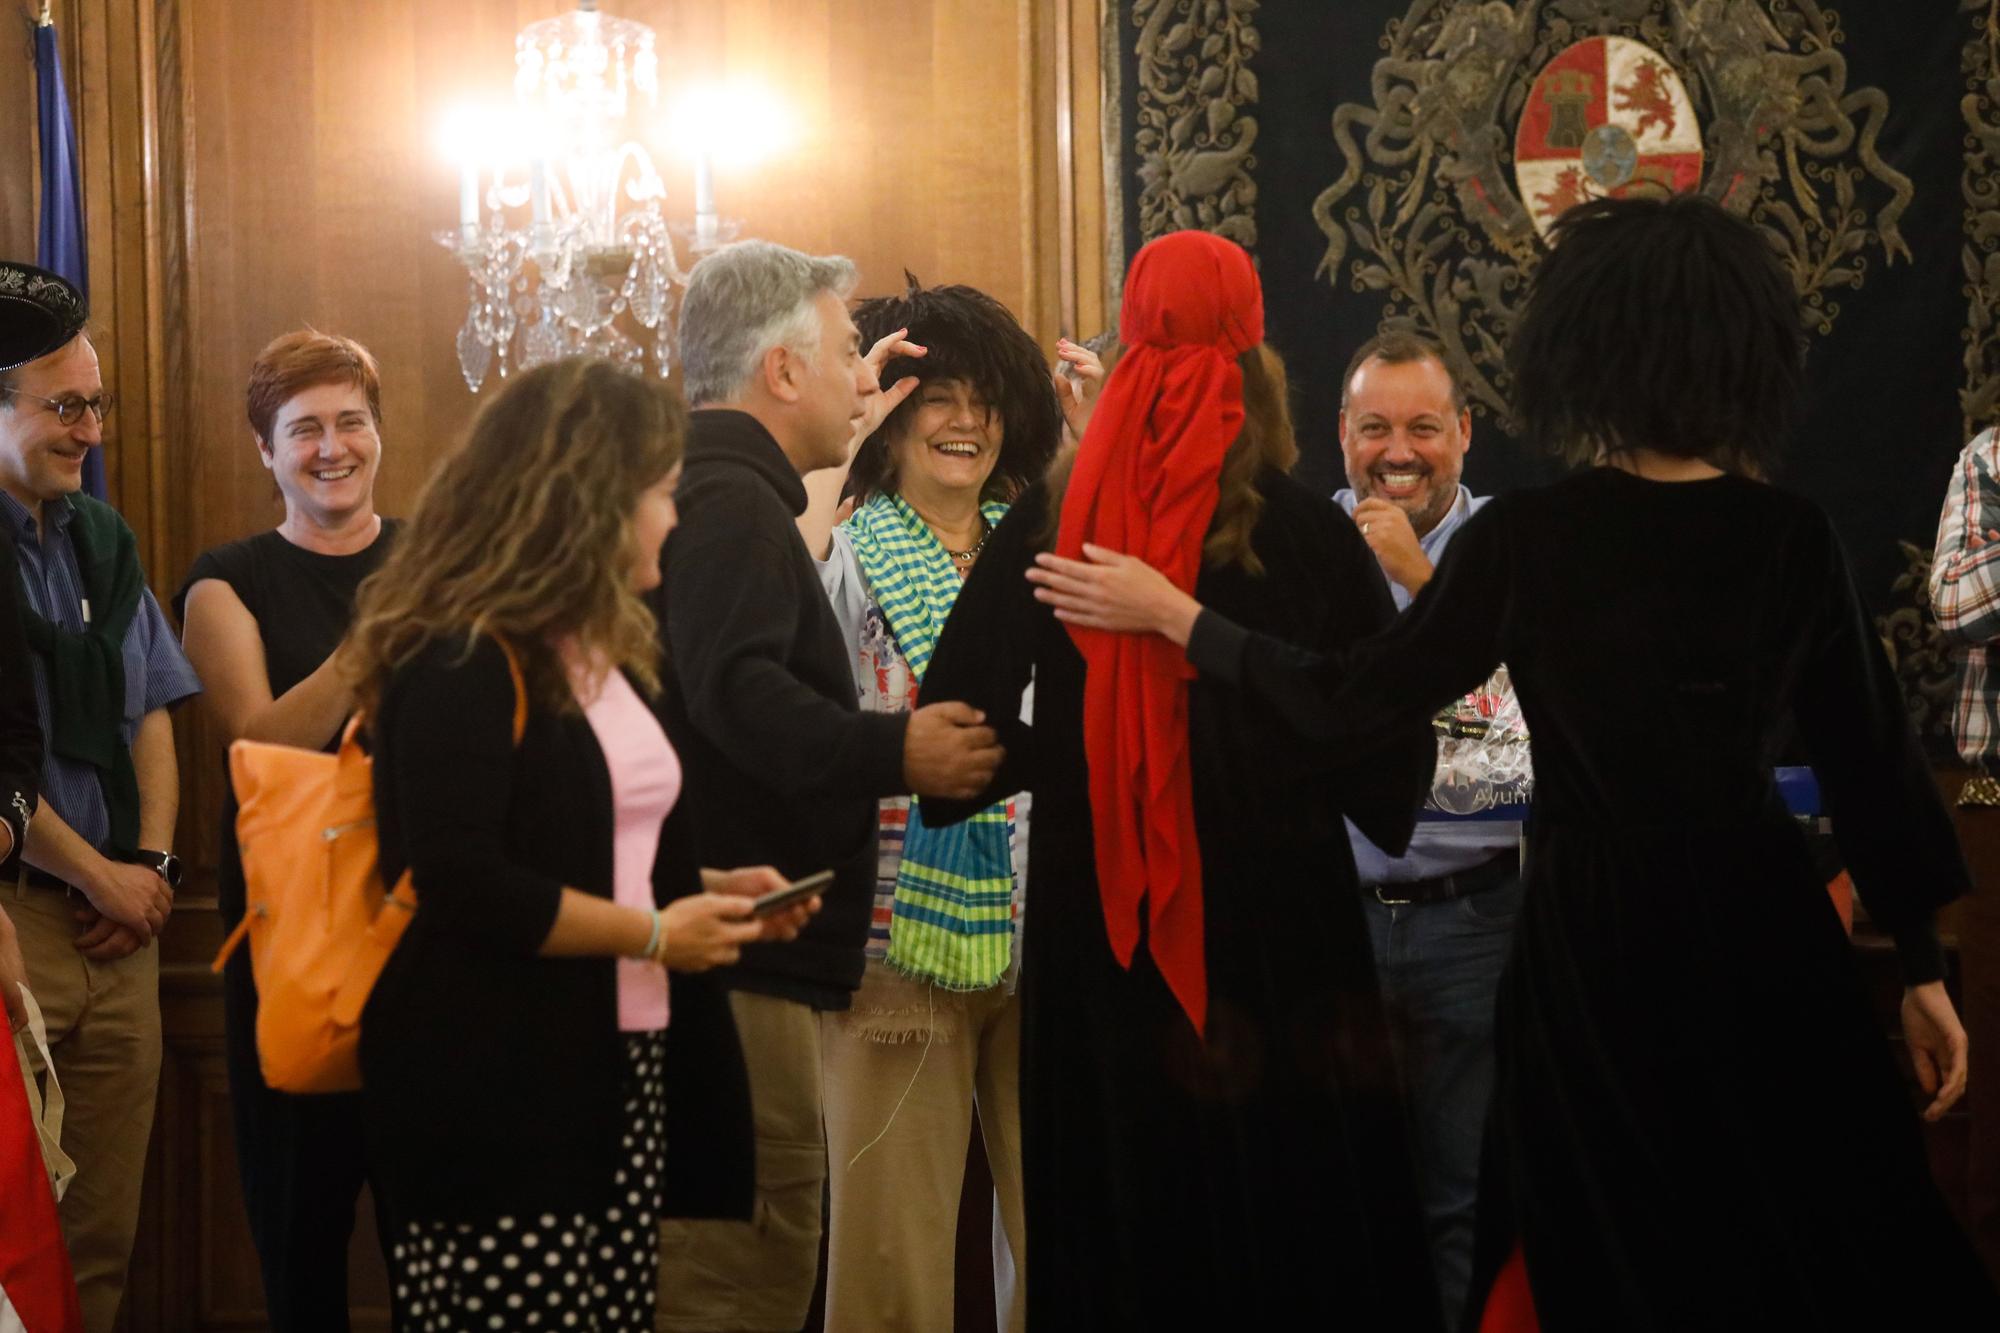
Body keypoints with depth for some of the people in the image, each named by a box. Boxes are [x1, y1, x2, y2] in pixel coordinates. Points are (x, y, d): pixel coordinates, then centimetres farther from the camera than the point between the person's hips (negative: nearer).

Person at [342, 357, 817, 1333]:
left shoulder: (610, 650, 17)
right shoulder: (460, 661, -14)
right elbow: (461, 882, -23)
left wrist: (706, 888, 9)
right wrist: (656, 935, -15)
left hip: (619, 1074, 9)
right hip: (496, 1096, -9)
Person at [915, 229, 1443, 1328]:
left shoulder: (1049, 522, -5)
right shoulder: (1307, 535, -10)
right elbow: (1389, 749, -6)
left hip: (1094, 937, 2)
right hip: (1278, 931, -2)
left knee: (1119, 1222, 14)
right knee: (1285, 1238, 8)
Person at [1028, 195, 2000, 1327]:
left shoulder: (1527, 537, -11)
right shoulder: (1795, 537, -5)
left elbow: (1353, 703, -7)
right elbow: (1874, 764, -1)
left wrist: (1172, 614, 3)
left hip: (1596, 943, -1)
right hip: (1764, 932, 1)